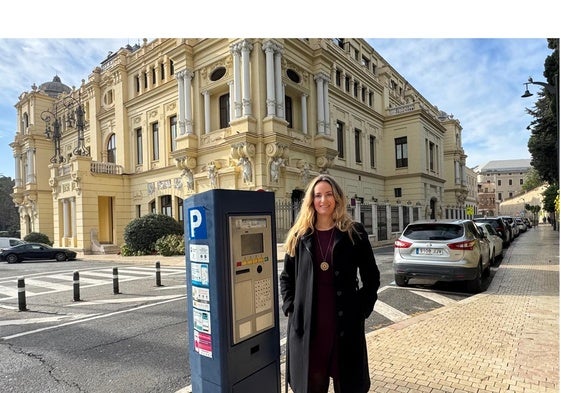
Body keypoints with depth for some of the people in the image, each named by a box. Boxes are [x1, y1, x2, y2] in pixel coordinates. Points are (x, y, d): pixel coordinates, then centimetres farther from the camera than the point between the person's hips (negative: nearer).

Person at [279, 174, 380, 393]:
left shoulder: (354, 232, 0)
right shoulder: (299, 236, 4)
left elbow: (371, 276, 4)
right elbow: (286, 276, 10)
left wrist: (362, 308, -2)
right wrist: (290, 307, 1)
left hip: (345, 321, -1)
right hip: (306, 322, 1)